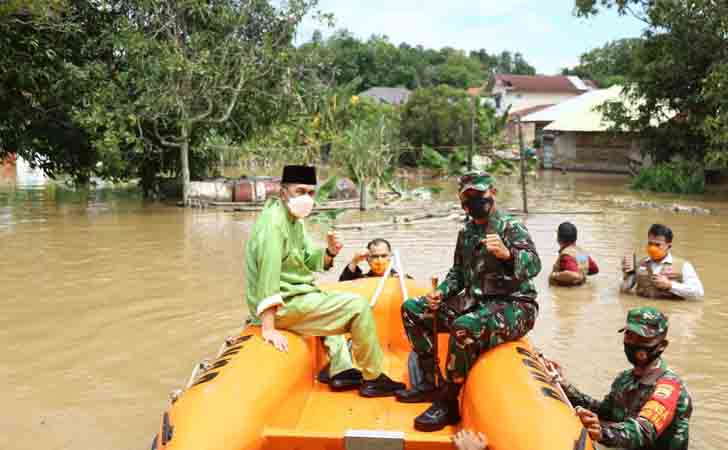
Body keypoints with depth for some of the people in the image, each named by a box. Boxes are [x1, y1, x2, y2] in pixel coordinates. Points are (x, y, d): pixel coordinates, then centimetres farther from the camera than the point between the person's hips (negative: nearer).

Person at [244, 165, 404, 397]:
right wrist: (269, 328, -33)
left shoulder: (295, 220, 11)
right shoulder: (273, 221, -20)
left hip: (291, 297, 11)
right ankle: (373, 379, 3)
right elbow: (268, 273, -29)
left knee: (338, 303, 32)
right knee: (358, 306, -11)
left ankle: (341, 371, 28)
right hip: (281, 306, -11)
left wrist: (329, 253, -8)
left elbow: (308, 262, 14)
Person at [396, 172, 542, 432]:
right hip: (474, 301, 8)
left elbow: (533, 265, -26)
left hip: (513, 306, -8)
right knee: (412, 310, 3)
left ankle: (448, 404, -20)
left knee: (465, 327, -38)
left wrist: (507, 254, -47)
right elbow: (458, 272, 23)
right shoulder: (466, 232, 11)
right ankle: (429, 384, 7)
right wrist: (441, 293, 3)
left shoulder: (511, 228, -10)